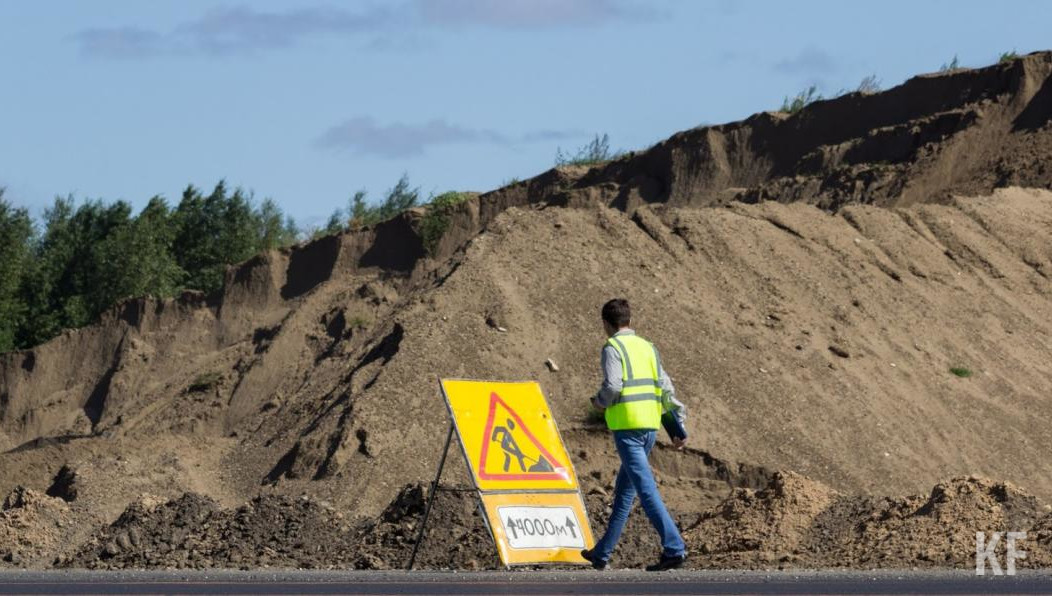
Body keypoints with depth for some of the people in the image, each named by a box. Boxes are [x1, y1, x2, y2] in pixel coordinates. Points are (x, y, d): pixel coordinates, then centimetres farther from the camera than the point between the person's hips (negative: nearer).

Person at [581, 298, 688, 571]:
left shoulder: (613, 347, -5)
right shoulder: (647, 347, 16)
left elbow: (613, 385, -18)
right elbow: (666, 388, 11)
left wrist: (600, 402, 3)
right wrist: (678, 425, 12)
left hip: (627, 426, -7)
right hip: (650, 426, 7)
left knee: (646, 489, -11)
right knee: (624, 490, 15)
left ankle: (674, 548, -21)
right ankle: (602, 553, 24)